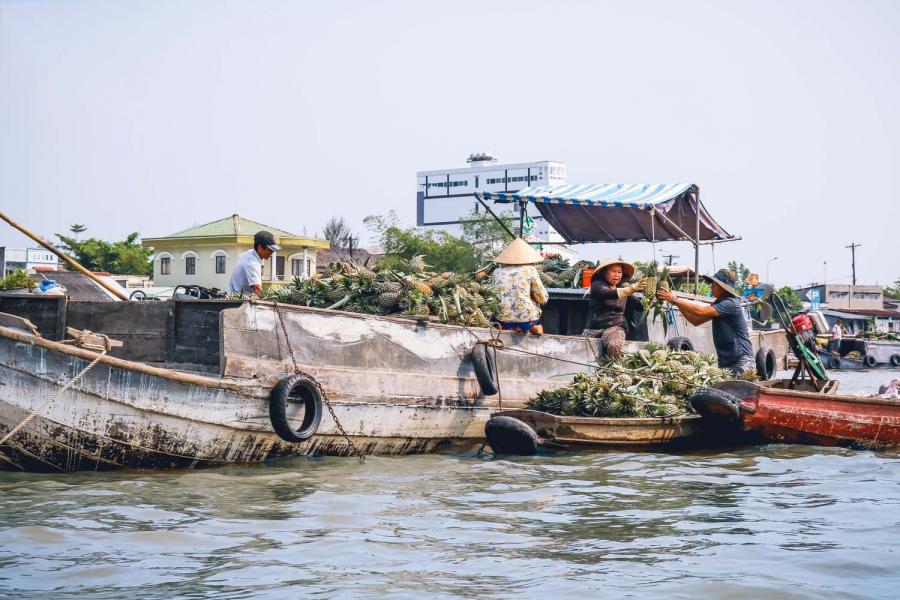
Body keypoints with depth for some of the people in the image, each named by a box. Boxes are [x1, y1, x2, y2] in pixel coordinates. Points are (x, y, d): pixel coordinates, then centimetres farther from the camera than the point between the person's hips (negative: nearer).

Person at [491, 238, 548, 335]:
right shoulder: (529, 270, -3)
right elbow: (543, 299, 1)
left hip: (504, 322, 3)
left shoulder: (497, 272, 5)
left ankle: (512, 330, 13)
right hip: (527, 319, -3)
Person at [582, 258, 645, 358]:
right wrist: (631, 289, -34)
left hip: (616, 327, 0)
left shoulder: (624, 287, 15)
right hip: (594, 326, 0)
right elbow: (607, 294, -21)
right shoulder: (597, 284, 2)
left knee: (615, 346, -32)